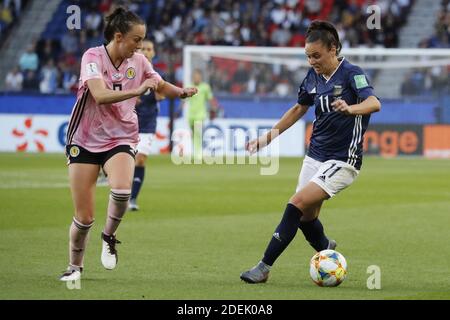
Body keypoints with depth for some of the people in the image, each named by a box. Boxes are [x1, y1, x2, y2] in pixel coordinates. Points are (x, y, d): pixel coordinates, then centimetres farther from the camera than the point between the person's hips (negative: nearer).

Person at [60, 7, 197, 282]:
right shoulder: (93, 57, -14)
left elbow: (161, 86, 16)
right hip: (86, 141, -2)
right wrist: (138, 90, -41)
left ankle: (109, 237, -1)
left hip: (121, 139, 2)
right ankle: (75, 267, 22)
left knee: (122, 190, -30)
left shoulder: (138, 61, -1)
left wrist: (181, 92, -5)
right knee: (84, 218, -3)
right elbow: (101, 95, -30)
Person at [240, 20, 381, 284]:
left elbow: (374, 103, -31)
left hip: (343, 161, -7)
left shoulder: (351, 73, -14)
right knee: (306, 218, 7)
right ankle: (327, 250, 39)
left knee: (297, 205, -17)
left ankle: (264, 267, -12)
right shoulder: (313, 77, 5)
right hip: (315, 157, 7)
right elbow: (299, 109, 22)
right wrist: (269, 137, 19)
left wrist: (350, 108, -51)